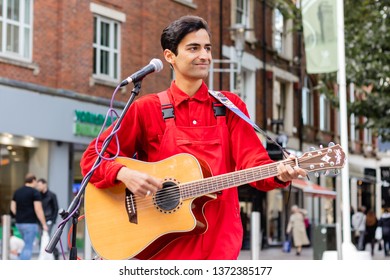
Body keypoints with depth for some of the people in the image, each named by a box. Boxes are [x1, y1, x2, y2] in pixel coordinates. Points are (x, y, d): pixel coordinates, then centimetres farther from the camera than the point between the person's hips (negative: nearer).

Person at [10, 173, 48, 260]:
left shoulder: (17, 192, 11)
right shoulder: (35, 192, -10)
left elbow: (13, 208, 13)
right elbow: (38, 209, -15)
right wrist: (44, 224, -10)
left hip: (19, 223, 7)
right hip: (30, 223, -7)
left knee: (27, 245, 20)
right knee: (28, 247, -4)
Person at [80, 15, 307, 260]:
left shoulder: (229, 105, 10)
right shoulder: (146, 109, 4)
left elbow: (252, 161, -1)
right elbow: (92, 157, 2)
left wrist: (279, 174, -23)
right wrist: (125, 174, -18)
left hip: (220, 238, 1)